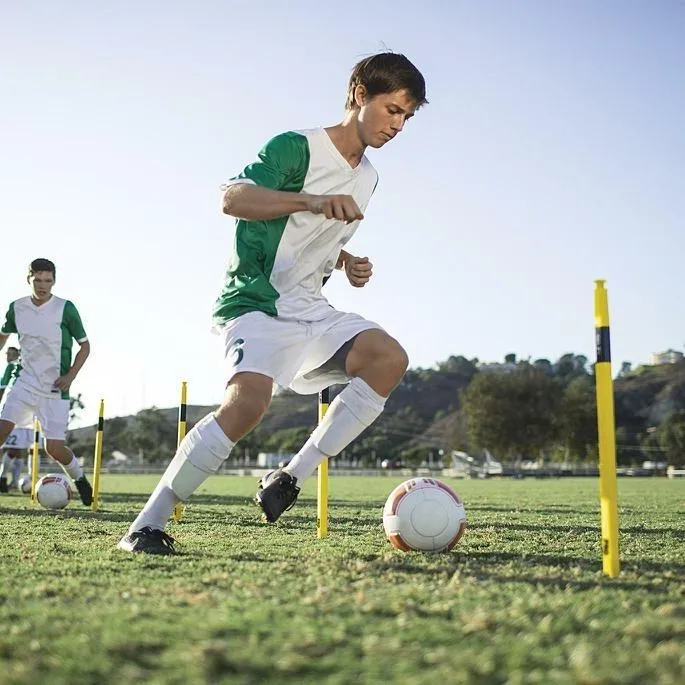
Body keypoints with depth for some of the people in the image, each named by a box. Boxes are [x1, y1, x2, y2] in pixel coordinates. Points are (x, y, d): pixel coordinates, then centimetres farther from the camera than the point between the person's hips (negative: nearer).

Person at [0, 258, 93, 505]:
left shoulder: (65, 308, -9)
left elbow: (85, 346, -1)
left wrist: (70, 375, -12)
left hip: (55, 388, -3)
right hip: (24, 381, 3)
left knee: (54, 448, -4)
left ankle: (80, 478, 26)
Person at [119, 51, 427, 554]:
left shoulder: (368, 178, 16)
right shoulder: (297, 147, -8)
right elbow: (233, 198, -25)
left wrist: (346, 262, 9)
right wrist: (314, 201, -38)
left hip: (310, 308, 7)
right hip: (256, 303, -7)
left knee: (389, 358, -16)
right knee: (250, 399, -31)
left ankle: (291, 479, -13)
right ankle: (147, 525, -18)